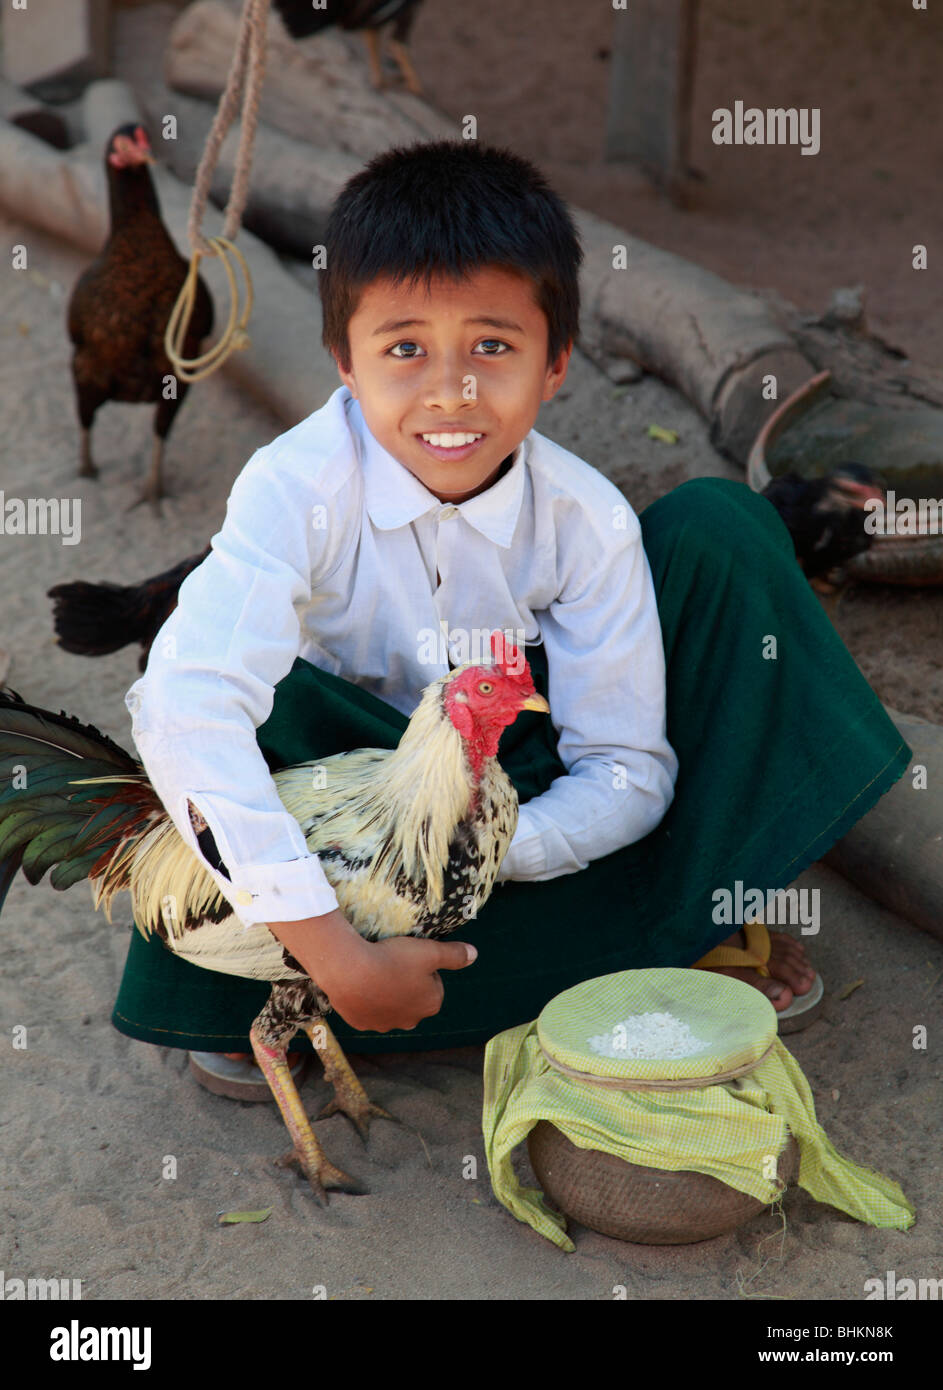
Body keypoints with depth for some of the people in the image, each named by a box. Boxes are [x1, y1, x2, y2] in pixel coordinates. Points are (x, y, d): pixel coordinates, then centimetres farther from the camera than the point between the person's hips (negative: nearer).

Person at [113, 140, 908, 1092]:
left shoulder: (584, 517, -20)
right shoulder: (300, 488, -29)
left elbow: (628, 771, -16)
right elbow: (182, 711, -43)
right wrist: (332, 952, -48)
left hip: (530, 799, 2)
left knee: (720, 527, -17)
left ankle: (695, 911, -14)